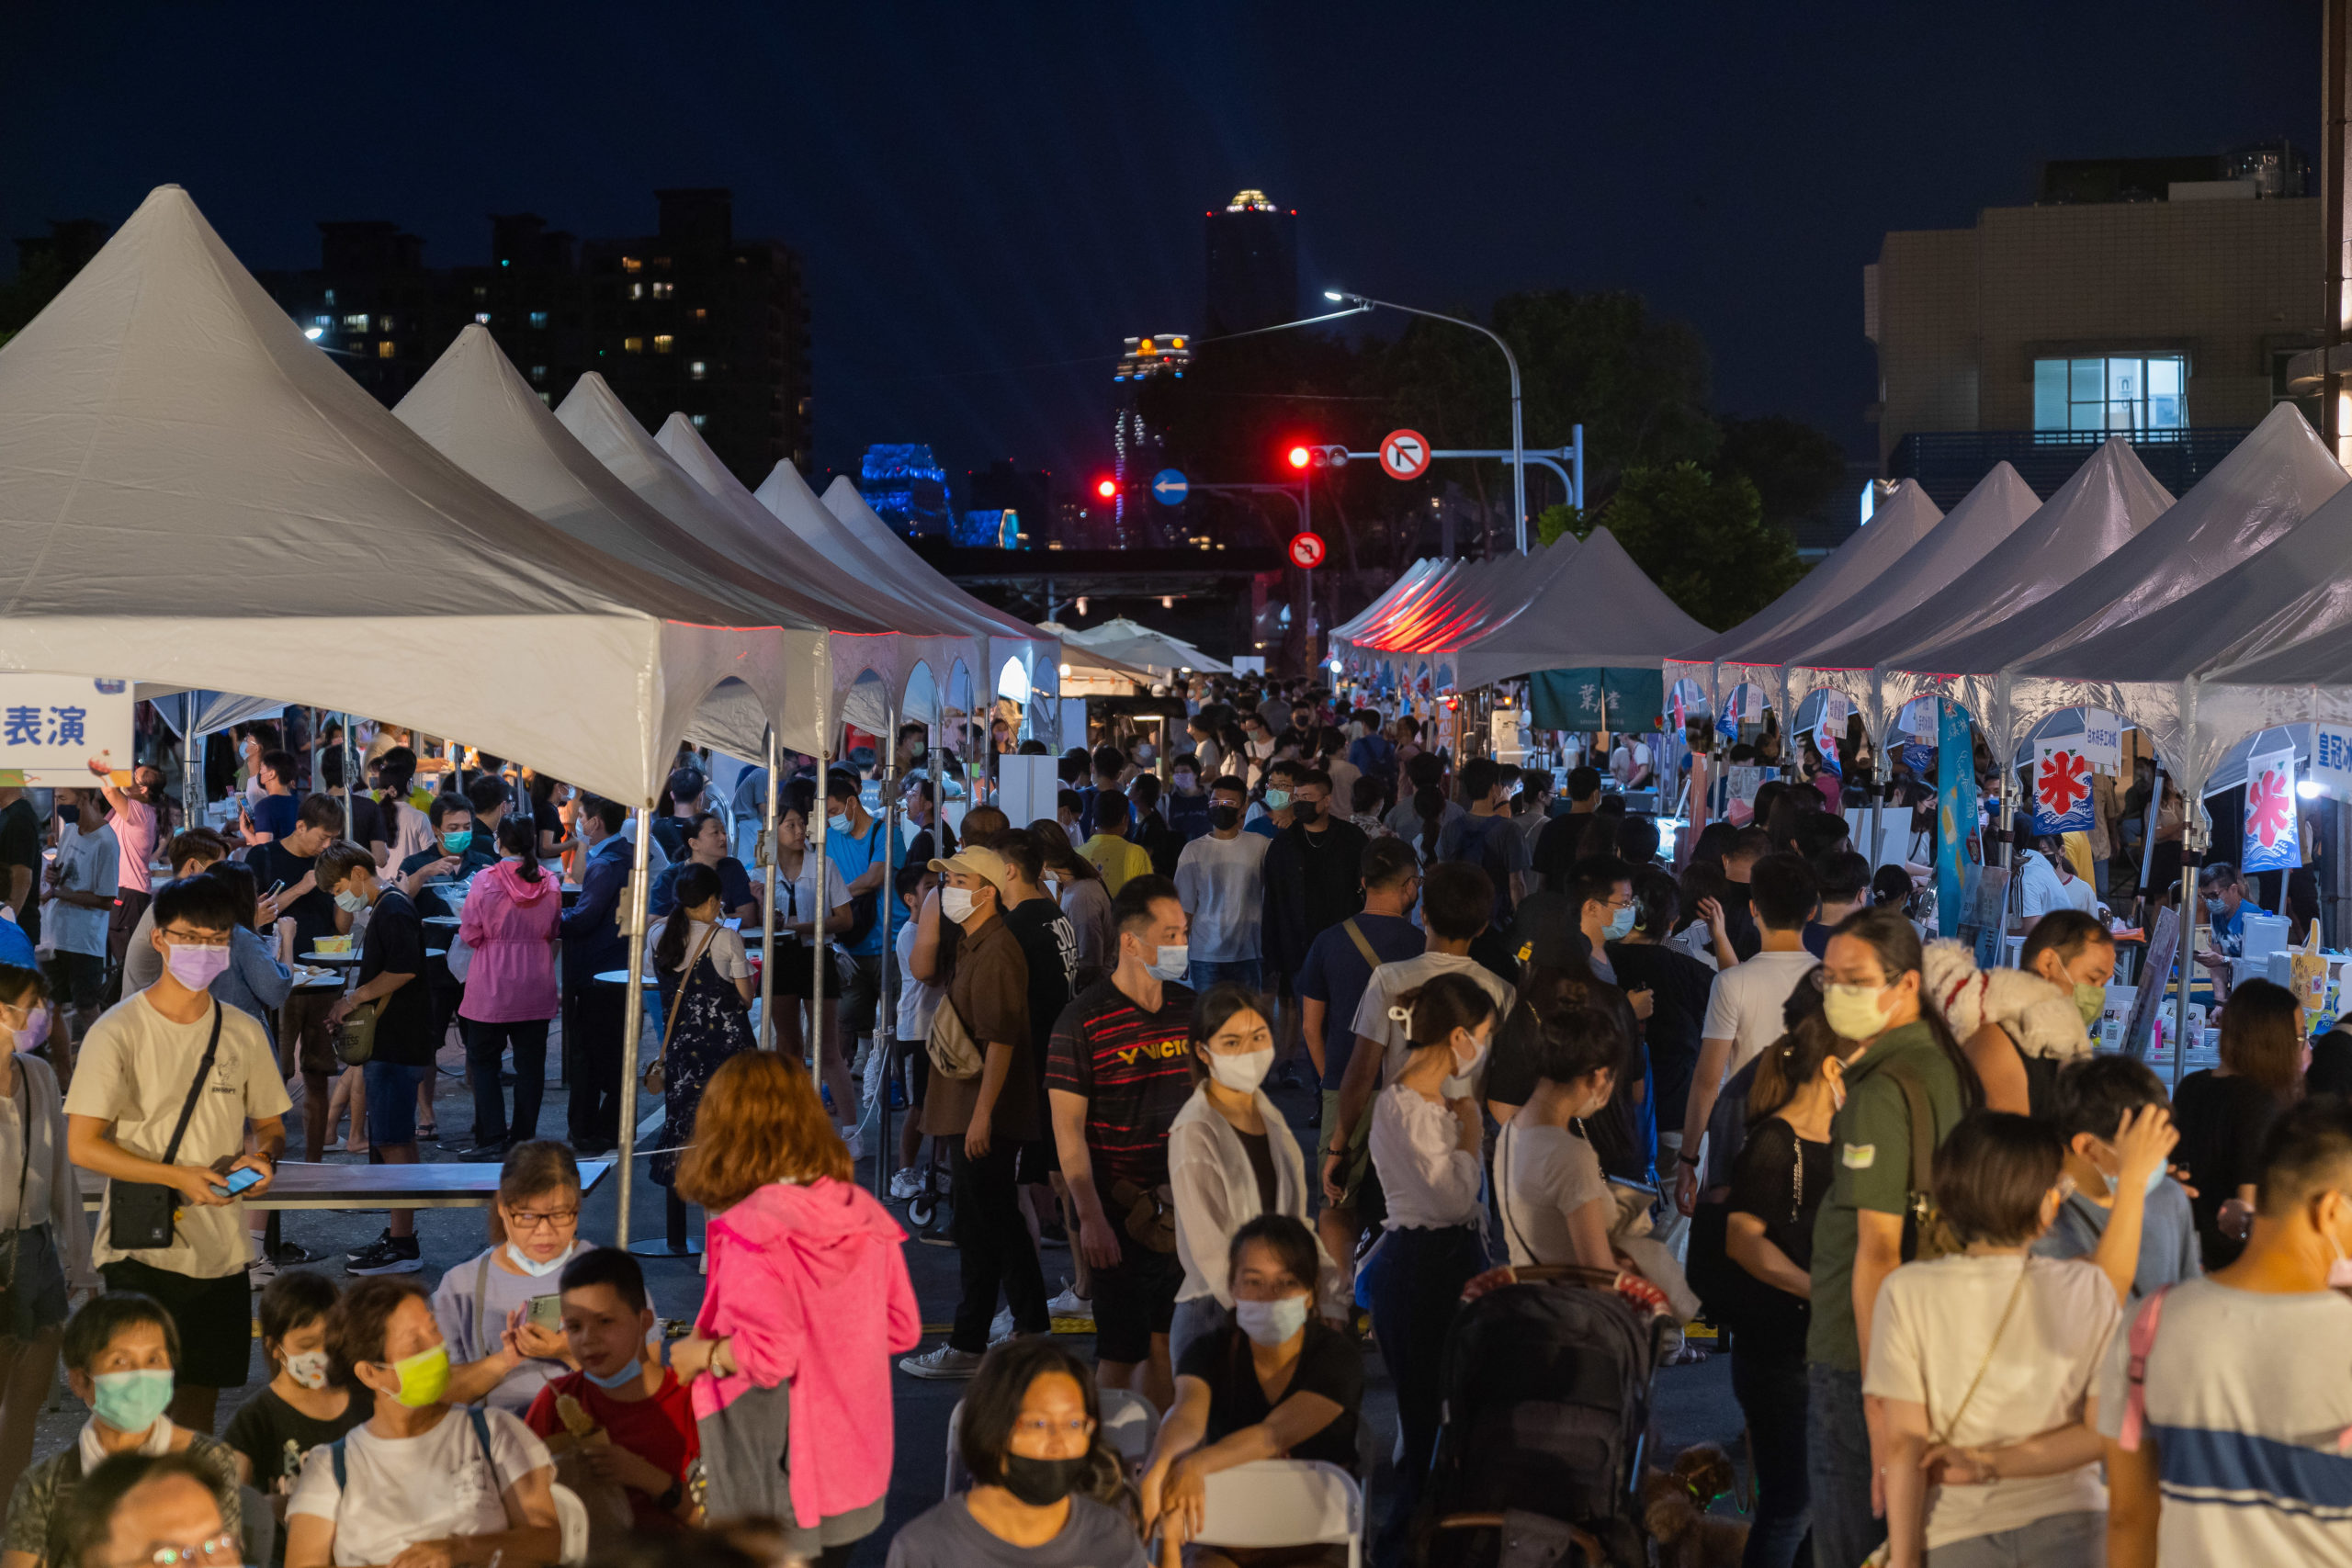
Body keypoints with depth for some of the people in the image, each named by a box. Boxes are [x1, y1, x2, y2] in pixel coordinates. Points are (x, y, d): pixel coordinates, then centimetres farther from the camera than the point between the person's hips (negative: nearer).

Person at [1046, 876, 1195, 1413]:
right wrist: (1090, 1217, -16)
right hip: (1121, 1212, -5)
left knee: (1167, 1346, 11)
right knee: (1121, 1354, -1)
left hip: (1183, 1206, 5)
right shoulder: (1084, 1020, -10)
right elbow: (1067, 1128, -11)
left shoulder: (1189, 1011, 7)